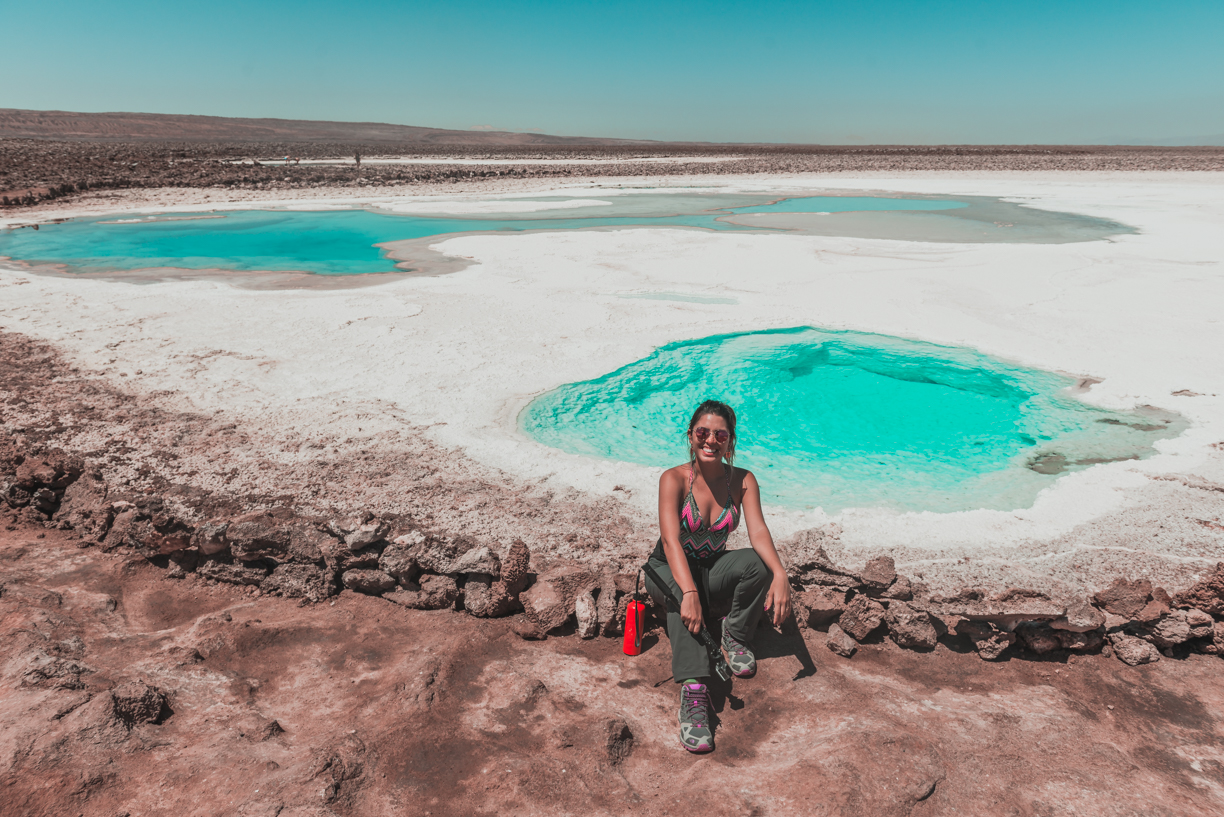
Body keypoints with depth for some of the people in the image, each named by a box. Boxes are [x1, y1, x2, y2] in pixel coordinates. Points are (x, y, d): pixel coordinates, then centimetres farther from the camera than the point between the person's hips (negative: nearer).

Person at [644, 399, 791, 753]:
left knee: (759, 564, -28)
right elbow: (671, 540, -30)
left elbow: (758, 531, -22)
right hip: (669, 570, -3)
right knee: (681, 593, -38)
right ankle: (693, 691, -47)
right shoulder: (674, 479, -17)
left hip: (712, 568, 3)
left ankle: (736, 634, -5)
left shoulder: (743, 481, -8)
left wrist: (779, 574, -43)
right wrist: (690, 592, -46)